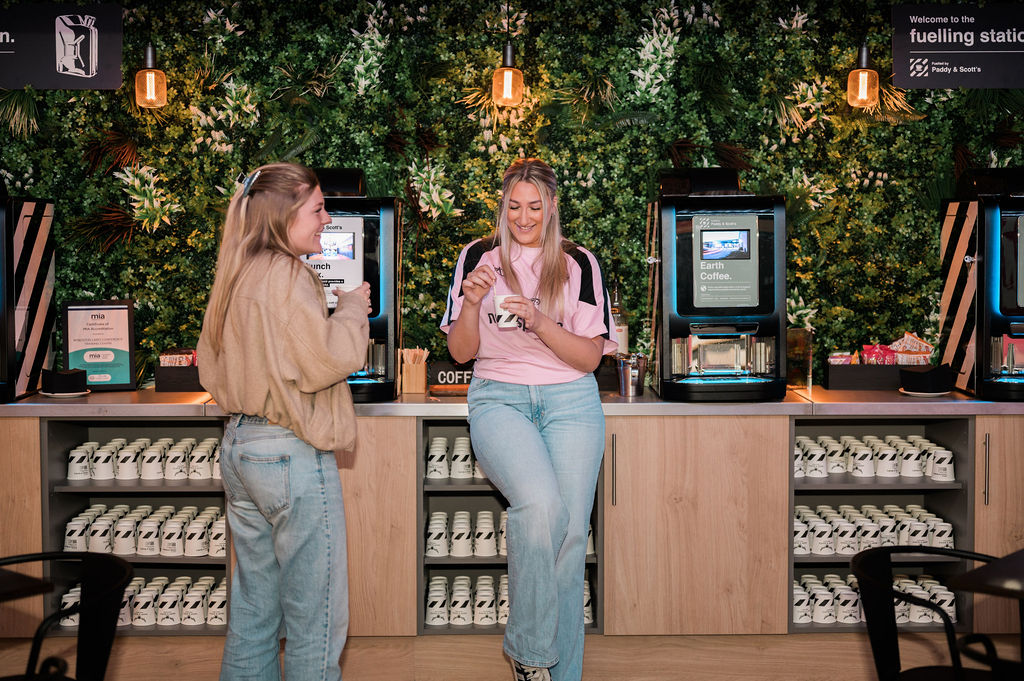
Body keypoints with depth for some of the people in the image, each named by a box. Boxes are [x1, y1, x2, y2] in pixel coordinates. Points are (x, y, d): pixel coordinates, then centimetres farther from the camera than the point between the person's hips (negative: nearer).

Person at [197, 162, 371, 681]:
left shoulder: (235, 276, 12)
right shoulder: (286, 274, -15)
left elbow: (209, 368, 18)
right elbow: (327, 359, -21)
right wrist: (353, 305, -6)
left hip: (238, 446, 10)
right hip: (291, 455, -9)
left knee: (253, 609, 19)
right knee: (315, 617, 2)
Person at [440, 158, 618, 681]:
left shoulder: (579, 263, 8)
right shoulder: (479, 256, 9)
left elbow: (591, 357, 1)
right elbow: (460, 352, 7)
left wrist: (540, 321, -14)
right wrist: (472, 301, -11)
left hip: (570, 400, 1)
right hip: (498, 398, -1)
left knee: (570, 531, -9)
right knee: (540, 503, -28)